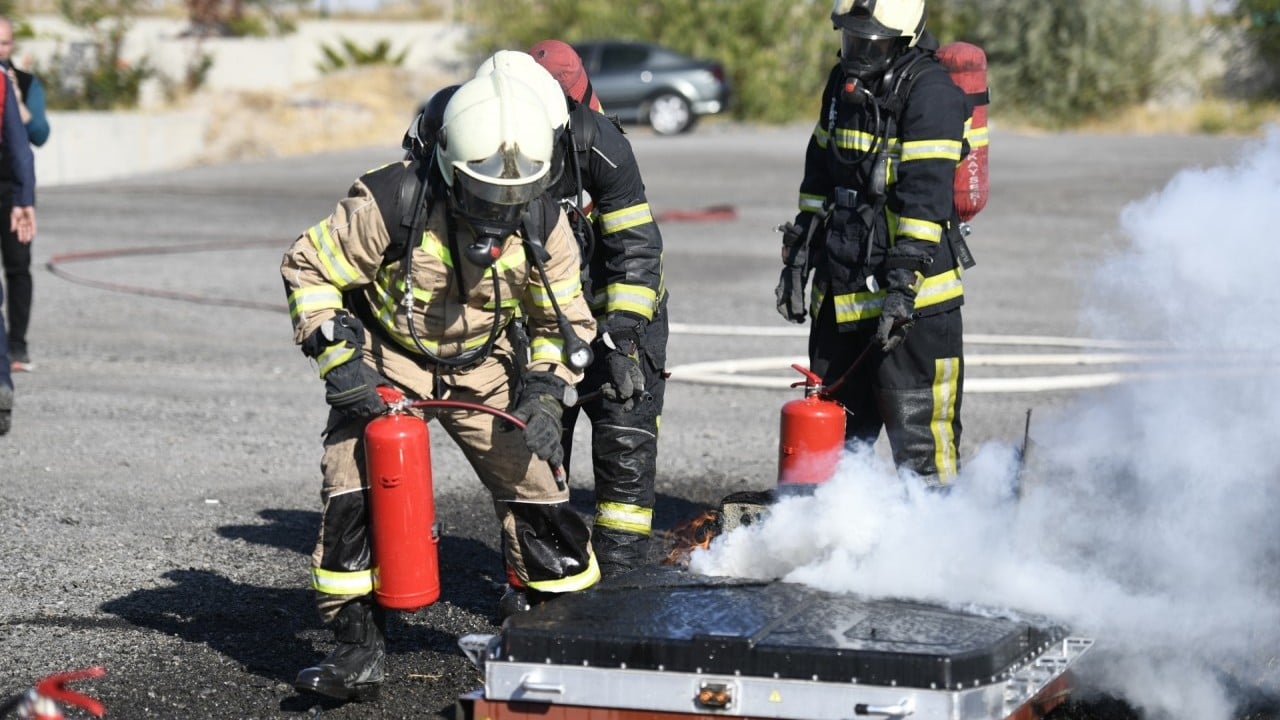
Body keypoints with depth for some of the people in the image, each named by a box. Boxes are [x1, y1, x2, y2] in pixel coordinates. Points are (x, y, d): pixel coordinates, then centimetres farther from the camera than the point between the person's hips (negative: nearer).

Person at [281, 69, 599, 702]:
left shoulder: (542, 224, -15)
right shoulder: (390, 204, -28)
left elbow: (564, 321, 0)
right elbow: (308, 269, -15)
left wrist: (545, 393, -15)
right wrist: (338, 358, -23)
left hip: (482, 365, 3)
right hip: (386, 359, -2)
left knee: (536, 485, -2)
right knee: (355, 492, -17)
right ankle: (358, 648, -7)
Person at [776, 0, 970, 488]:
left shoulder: (931, 92, -14)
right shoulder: (843, 83, 12)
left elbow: (926, 195, -21)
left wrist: (904, 283, -26)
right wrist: (798, 258, 18)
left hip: (912, 294, -8)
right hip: (840, 291, 8)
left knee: (919, 433, -8)